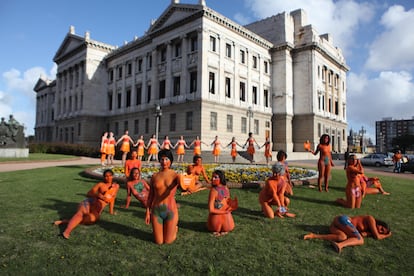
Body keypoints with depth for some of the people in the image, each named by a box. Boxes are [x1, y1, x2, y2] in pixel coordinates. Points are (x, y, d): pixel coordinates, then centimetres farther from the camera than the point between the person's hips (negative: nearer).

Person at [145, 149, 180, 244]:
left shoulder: (175, 175, -5)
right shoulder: (155, 176, 2)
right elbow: (151, 195, 7)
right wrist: (147, 211, 5)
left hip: (170, 210, -2)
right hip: (156, 210, 2)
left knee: (168, 241, 9)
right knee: (158, 242, 9)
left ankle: (174, 229, 39)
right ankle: (157, 230, 42)